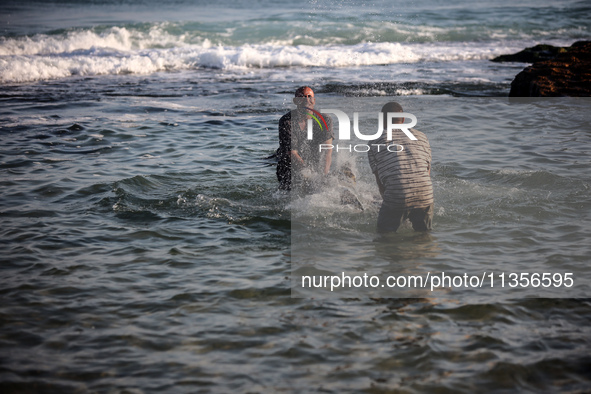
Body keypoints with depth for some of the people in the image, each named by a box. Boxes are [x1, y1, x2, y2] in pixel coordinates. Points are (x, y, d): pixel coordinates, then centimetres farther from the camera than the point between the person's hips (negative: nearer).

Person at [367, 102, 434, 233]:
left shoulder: (375, 143, 11)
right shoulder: (421, 137, 19)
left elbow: (380, 182, 12)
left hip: (396, 198, -3)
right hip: (425, 196, 3)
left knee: (384, 236, 15)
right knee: (424, 233, 22)